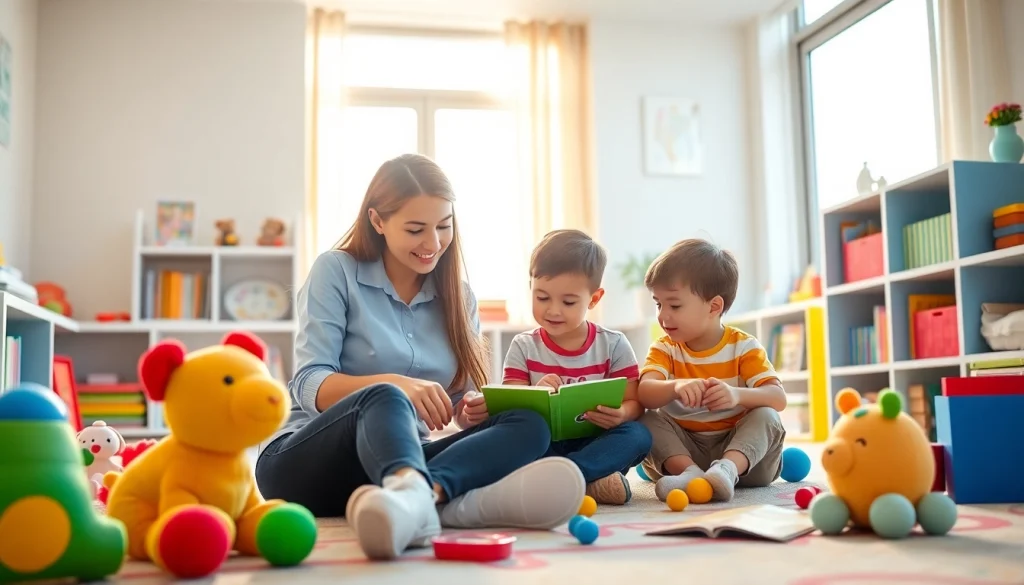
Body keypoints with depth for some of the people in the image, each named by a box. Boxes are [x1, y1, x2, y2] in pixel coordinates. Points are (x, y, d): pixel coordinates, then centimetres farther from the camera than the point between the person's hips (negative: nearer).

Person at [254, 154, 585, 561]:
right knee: (384, 399, -36)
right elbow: (307, 386, -12)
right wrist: (395, 384, -30)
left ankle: (415, 494, -52)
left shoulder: (457, 296, 12)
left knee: (528, 425, -20)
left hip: (402, 459, 4)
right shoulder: (335, 271, -1)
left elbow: (465, 403, 9)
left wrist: (476, 407, -17)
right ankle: (417, 498, -71)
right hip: (303, 463, -4)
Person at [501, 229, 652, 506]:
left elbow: (635, 402, 0)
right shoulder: (524, 347, 5)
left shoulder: (613, 345, 5)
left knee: (638, 435, -29)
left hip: (593, 444, 1)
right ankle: (591, 482, -34)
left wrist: (621, 415, -25)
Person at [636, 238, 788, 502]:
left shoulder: (743, 347, -4)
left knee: (766, 417, -27)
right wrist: (675, 387, -44)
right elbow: (644, 393, -21)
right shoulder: (665, 349, 0)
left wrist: (738, 395, -40)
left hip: (739, 447, -1)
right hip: (683, 447, 2)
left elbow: (778, 398, -18)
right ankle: (689, 471, -39)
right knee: (647, 419, -20)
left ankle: (727, 469, -48)